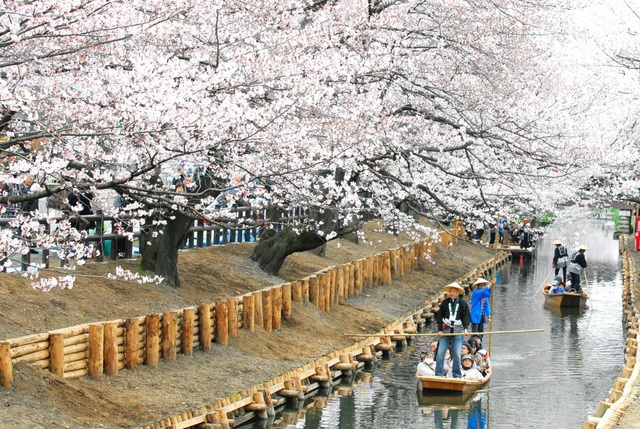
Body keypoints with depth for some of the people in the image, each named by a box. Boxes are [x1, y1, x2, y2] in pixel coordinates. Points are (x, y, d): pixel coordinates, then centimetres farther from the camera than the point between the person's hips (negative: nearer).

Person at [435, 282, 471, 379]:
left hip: (458, 331, -1)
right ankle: (438, 374, 2)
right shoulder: (445, 303, 5)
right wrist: (440, 330, -1)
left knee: (457, 354, -3)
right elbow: (439, 317, 7)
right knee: (440, 353, -4)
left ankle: (457, 375, 8)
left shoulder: (463, 304, 2)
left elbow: (466, 317, 2)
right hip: (445, 331, 1)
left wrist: (465, 328, -12)